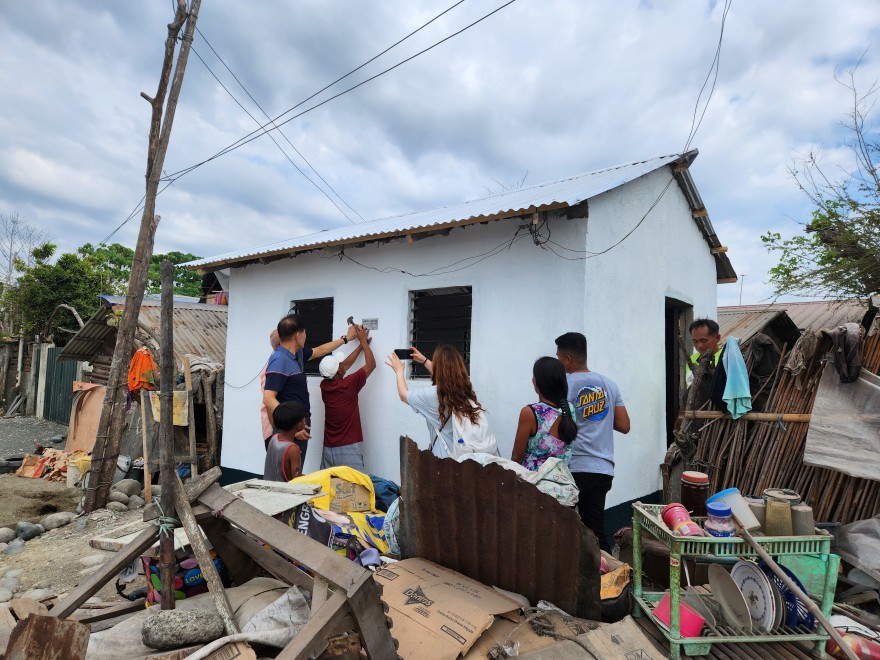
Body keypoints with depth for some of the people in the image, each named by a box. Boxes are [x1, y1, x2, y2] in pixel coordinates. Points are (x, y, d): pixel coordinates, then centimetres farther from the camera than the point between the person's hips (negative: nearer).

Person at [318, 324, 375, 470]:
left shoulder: (324, 385, 3)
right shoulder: (348, 385, -13)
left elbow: (345, 365, 19)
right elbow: (371, 364, 1)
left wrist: (361, 344, 25)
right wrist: (364, 341, 13)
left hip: (328, 449, 6)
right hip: (348, 449, -6)